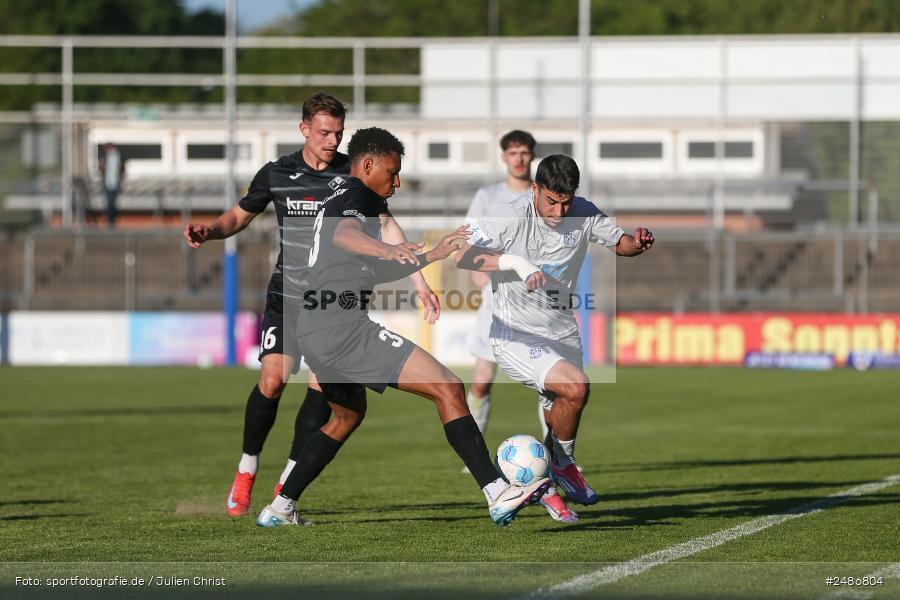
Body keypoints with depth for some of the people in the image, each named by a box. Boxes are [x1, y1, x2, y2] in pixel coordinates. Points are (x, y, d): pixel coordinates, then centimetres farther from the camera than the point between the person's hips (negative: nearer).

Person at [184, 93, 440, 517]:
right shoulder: (276, 175, 2)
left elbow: (386, 227, 2)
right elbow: (240, 216, 15)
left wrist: (420, 283, -4)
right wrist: (208, 232, -7)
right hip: (287, 294, 0)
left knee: (322, 385, -9)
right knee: (272, 381, -12)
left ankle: (287, 485, 1)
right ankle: (247, 469, 9)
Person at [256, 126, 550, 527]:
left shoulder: (336, 200, 27)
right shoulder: (356, 195, -4)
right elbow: (344, 235, -29)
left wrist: (432, 256, 37)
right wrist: (387, 249, -48)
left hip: (313, 330, 11)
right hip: (343, 325, -11)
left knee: (347, 416, 33)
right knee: (448, 389, -14)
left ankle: (280, 509, 31)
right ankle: (498, 494, -24)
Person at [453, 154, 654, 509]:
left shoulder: (583, 214, -3)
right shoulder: (509, 217, -19)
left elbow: (618, 242, 11)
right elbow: (462, 256, -25)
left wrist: (637, 243, -13)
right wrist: (515, 262, -37)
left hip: (563, 334, 6)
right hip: (517, 338, -6)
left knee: (561, 421, 13)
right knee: (575, 387, -26)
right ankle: (564, 464, 0)